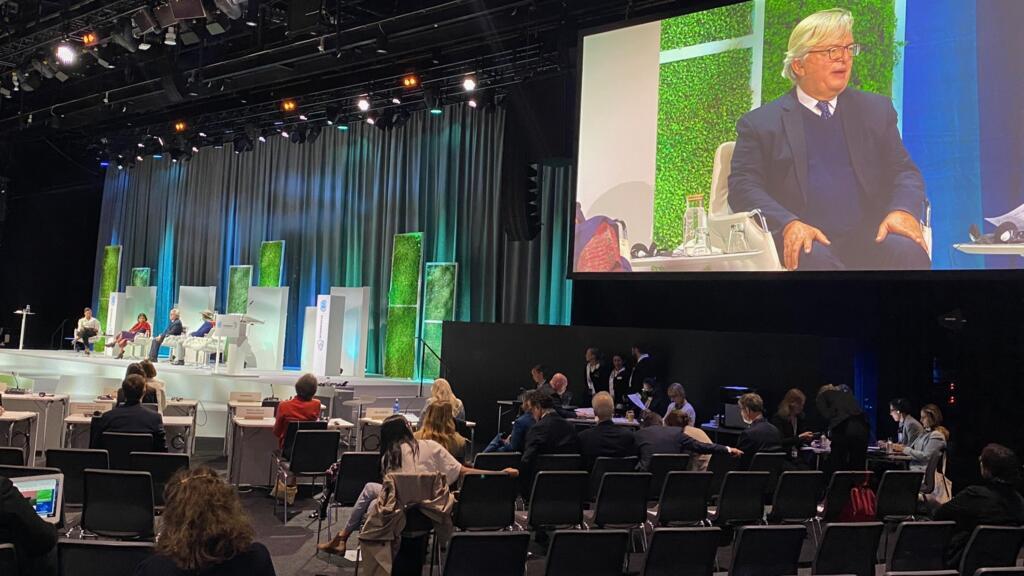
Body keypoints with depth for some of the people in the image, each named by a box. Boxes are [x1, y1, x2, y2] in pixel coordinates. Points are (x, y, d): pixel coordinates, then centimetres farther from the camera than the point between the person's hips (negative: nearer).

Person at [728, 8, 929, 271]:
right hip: (805, 242, -3)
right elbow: (743, 186, -1)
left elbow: (904, 171, 15)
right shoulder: (760, 123, 9)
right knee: (817, 259, -37)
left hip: (870, 239, 3)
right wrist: (788, 224, -20)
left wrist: (903, 211, -9)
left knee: (909, 252, -29)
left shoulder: (877, 110, 20)